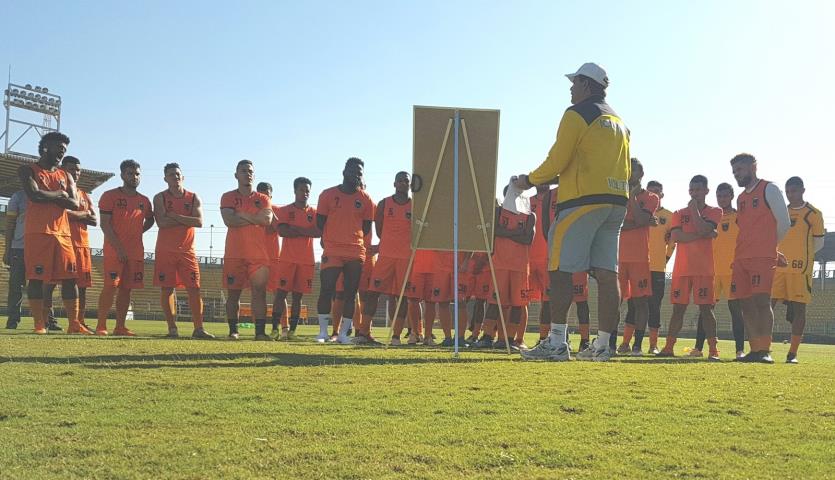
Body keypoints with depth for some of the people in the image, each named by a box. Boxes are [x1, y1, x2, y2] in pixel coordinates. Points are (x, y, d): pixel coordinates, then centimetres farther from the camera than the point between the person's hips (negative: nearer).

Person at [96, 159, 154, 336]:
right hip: (114, 250, -5)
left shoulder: (144, 201, 13)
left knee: (126, 288, 7)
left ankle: (120, 327, 12)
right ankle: (101, 326, -5)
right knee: (111, 286, -10)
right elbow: (105, 224, -8)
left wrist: (137, 233, 12)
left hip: (136, 252, 5)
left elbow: (150, 220, 30)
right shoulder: (110, 196, -2)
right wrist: (118, 247, -15)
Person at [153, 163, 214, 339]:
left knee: (194, 289, -4)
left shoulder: (194, 198, 7)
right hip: (165, 251, -1)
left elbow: (199, 222, -8)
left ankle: (198, 328, -2)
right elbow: (161, 222, -14)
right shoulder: (160, 198, 2)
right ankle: (172, 328, 7)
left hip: (187, 250, 1)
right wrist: (187, 220, -10)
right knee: (167, 289, -1)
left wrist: (175, 216, -13)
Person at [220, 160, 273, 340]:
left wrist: (243, 215, -7)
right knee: (233, 293, 3)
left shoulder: (263, 199, 13)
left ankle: (260, 332, -8)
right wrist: (256, 218, -6)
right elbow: (229, 220, -11)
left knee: (259, 292, -6)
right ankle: (233, 331, 12)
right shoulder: (228, 197, 8)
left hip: (258, 254, 1)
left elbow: (267, 219, -7)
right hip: (234, 254, -1)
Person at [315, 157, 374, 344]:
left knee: (350, 293, 4)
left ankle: (343, 333, 12)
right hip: (332, 251, -2)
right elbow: (320, 221, 7)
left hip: (356, 252, 2)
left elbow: (367, 226, 14)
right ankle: (323, 331, 3)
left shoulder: (365, 199, 9)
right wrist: (332, 238, 7)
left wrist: (355, 239, 6)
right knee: (327, 289, -8)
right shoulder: (328, 195, 4)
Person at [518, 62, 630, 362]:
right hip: (617, 202, 8)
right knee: (607, 273, 3)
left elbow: (557, 160, -9)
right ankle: (602, 345, 3)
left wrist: (530, 180, 6)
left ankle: (556, 342, -13)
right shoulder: (619, 122, 24)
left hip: (582, 201, -8)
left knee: (560, 269, -8)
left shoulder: (577, 114, -1)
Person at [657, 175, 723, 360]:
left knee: (706, 308, -5)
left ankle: (713, 350, -4)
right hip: (681, 268, 3)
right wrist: (704, 235, -9)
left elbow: (703, 228, -13)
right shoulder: (680, 213, 14)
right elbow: (676, 236, -3)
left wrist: (694, 208, -2)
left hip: (703, 269, -3)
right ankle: (669, 347, 7)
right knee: (678, 308, 4)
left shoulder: (714, 211, 7)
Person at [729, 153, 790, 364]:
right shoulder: (741, 198, 21)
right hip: (741, 258, 7)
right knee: (746, 304, 4)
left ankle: (765, 350, -14)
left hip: (763, 257, -7)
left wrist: (769, 245, 9)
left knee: (761, 301, -14)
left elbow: (783, 224, -3)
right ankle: (754, 350, 8)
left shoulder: (769, 189, 0)